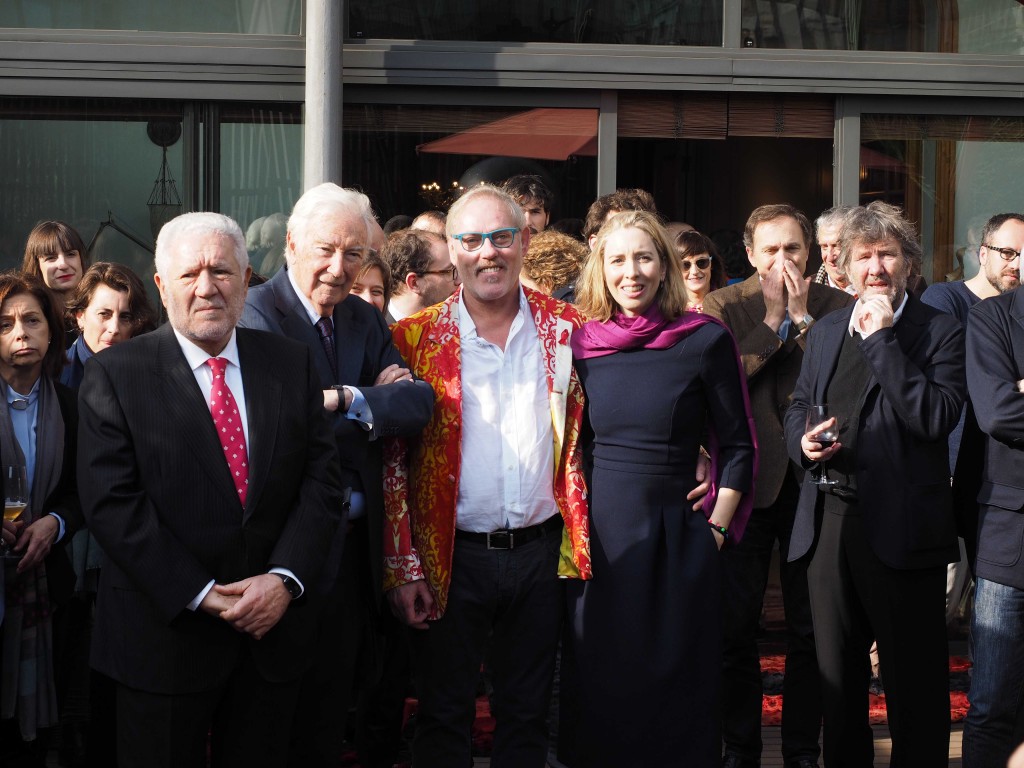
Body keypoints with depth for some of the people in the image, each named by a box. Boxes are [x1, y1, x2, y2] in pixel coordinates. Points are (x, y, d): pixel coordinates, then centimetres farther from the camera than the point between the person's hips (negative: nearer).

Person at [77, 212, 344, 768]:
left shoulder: (292, 363, 5)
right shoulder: (115, 375, -4)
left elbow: (321, 478, 2)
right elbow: (111, 503, -11)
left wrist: (286, 578, -12)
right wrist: (201, 596, -15)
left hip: (271, 629, 3)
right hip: (165, 634, -3)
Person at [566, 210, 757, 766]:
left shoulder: (706, 340, -5)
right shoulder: (581, 342, 3)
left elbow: (737, 446, 1)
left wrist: (716, 528, -5)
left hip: (675, 539, -2)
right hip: (596, 537, 3)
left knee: (674, 694, 6)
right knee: (599, 689, 12)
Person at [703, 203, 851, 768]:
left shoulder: (837, 307, 1)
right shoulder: (723, 307, -1)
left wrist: (802, 317, -13)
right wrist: (773, 319, -13)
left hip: (812, 482, 1)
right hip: (745, 482, 0)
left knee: (810, 628, 8)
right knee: (735, 627, 8)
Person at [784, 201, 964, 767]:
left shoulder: (939, 332, -4)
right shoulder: (826, 332, 14)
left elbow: (935, 419, -17)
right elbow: (797, 407, 20)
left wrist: (882, 338, -18)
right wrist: (802, 441, -3)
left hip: (901, 529, -5)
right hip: (829, 523, 6)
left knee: (914, 683, 3)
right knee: (836, 674, 17)